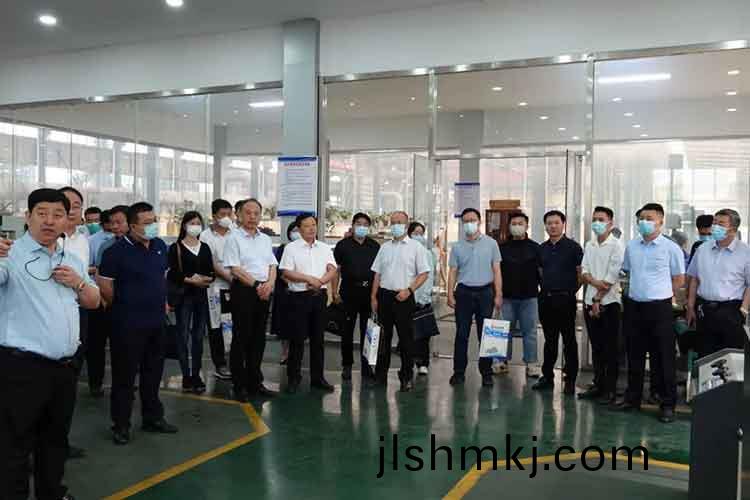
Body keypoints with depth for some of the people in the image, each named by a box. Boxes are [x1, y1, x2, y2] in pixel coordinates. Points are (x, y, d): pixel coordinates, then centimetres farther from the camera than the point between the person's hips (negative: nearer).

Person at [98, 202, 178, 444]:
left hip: (157, 321, 7)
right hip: (128, 324, -6)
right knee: (124, 376, 4)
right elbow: (104, 285, -12)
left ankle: (153, 418, 29)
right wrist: (122, 307, 0)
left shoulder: (160, 245, 6)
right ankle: (121, 424, 17)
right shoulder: (117, 250, -14)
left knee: (153, 372, 16)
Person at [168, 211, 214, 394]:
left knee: (199, 336, 6)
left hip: (201, 296, 4)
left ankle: (196, 375, 13)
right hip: (183, 296, -4)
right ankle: (186, 376, 5)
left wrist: (205, 279, -11)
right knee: (183, 336, -1)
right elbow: (171, 275, -9)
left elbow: (211, 273, 9)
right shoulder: (176, 248, -2)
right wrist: (189, 280, -18)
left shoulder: (205, 248, 12)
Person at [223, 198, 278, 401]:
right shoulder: (234, 238, -5)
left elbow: (273, 265, 13)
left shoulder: (265, 239, 15)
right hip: (243, 290, -6)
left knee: (258, 338, 11)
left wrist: (269, 283, -6)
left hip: (264, 291, 6)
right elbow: (235, 269, -12)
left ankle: (255, 382, 21)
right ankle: (240, 386, 8)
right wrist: (256, 285, -14)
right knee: (241, 338, 0)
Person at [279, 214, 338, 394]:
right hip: (299, 297, -4)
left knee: (318, 338, 9)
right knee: (297, 339, -1)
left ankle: (317, 377, 17)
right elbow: (286, 272, -9)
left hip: (319, 296, 4)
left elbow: (332, 271, 3)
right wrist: (309, 279, -15)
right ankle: (293, 378, 9)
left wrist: (319, 281, -14)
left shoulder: (325, 248, 12)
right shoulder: (291, 248, 0)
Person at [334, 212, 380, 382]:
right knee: (347, 330, 4)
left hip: (369, 292, 2)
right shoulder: (343, 245, 3)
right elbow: (335, 269, 2)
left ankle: (366, 365, 17)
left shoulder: (375, 246, 10)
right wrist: (334, 291, -5)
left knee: (368, 330, 7)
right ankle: (347, 365, 14)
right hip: (349, 292, -2)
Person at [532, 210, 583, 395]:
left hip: (565, 298, -5)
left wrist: (572, 290, -2)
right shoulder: (542, 248, 11)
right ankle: (547, 376, 20)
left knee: (569, 340, 2)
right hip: (546, 298, 5)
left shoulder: (573, 247, -4)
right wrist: (545, 287, 10)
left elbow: (581, 273, -2)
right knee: (549, 340, 12)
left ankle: (570, 380, 9)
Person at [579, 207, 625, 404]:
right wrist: (595, 282, -15)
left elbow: (612, 277, -12)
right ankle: (598, 385, 20)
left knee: (610, 349, 0)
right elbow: (584, 272, 5)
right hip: (590, 301, 6)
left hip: (609, 302, -5)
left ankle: (610, 390, 6)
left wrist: (598, 299, -13)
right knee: (596, 347, 11)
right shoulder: (589, 246, 12)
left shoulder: (616, 246, -6)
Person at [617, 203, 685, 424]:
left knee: (663, 358, 1)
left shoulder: (671, 248, -5)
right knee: (634, 355, 13)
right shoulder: (631, 247, 9)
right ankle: (632, 398, 24)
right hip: (634, 306, 5)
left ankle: (668, 405, 11)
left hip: (659, 308, -5)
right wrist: (635, 292, 12)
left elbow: (679, 280, 1)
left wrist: (658, 295, 0)